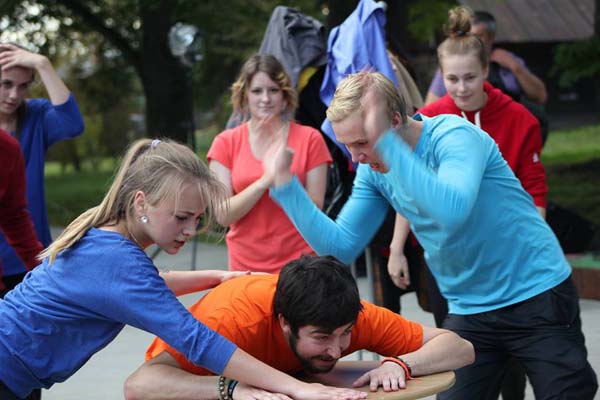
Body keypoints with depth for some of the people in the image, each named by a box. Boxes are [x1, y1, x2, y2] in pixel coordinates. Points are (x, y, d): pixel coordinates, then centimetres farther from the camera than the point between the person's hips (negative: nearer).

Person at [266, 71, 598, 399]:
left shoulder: (454, 135, -21)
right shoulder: (374, 170, -1)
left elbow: (452, 211, -40)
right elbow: (340, 246, -1)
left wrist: (385, 141, -41)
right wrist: (284, 184, -10)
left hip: (538, 298, -6)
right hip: (468, 312, 6)